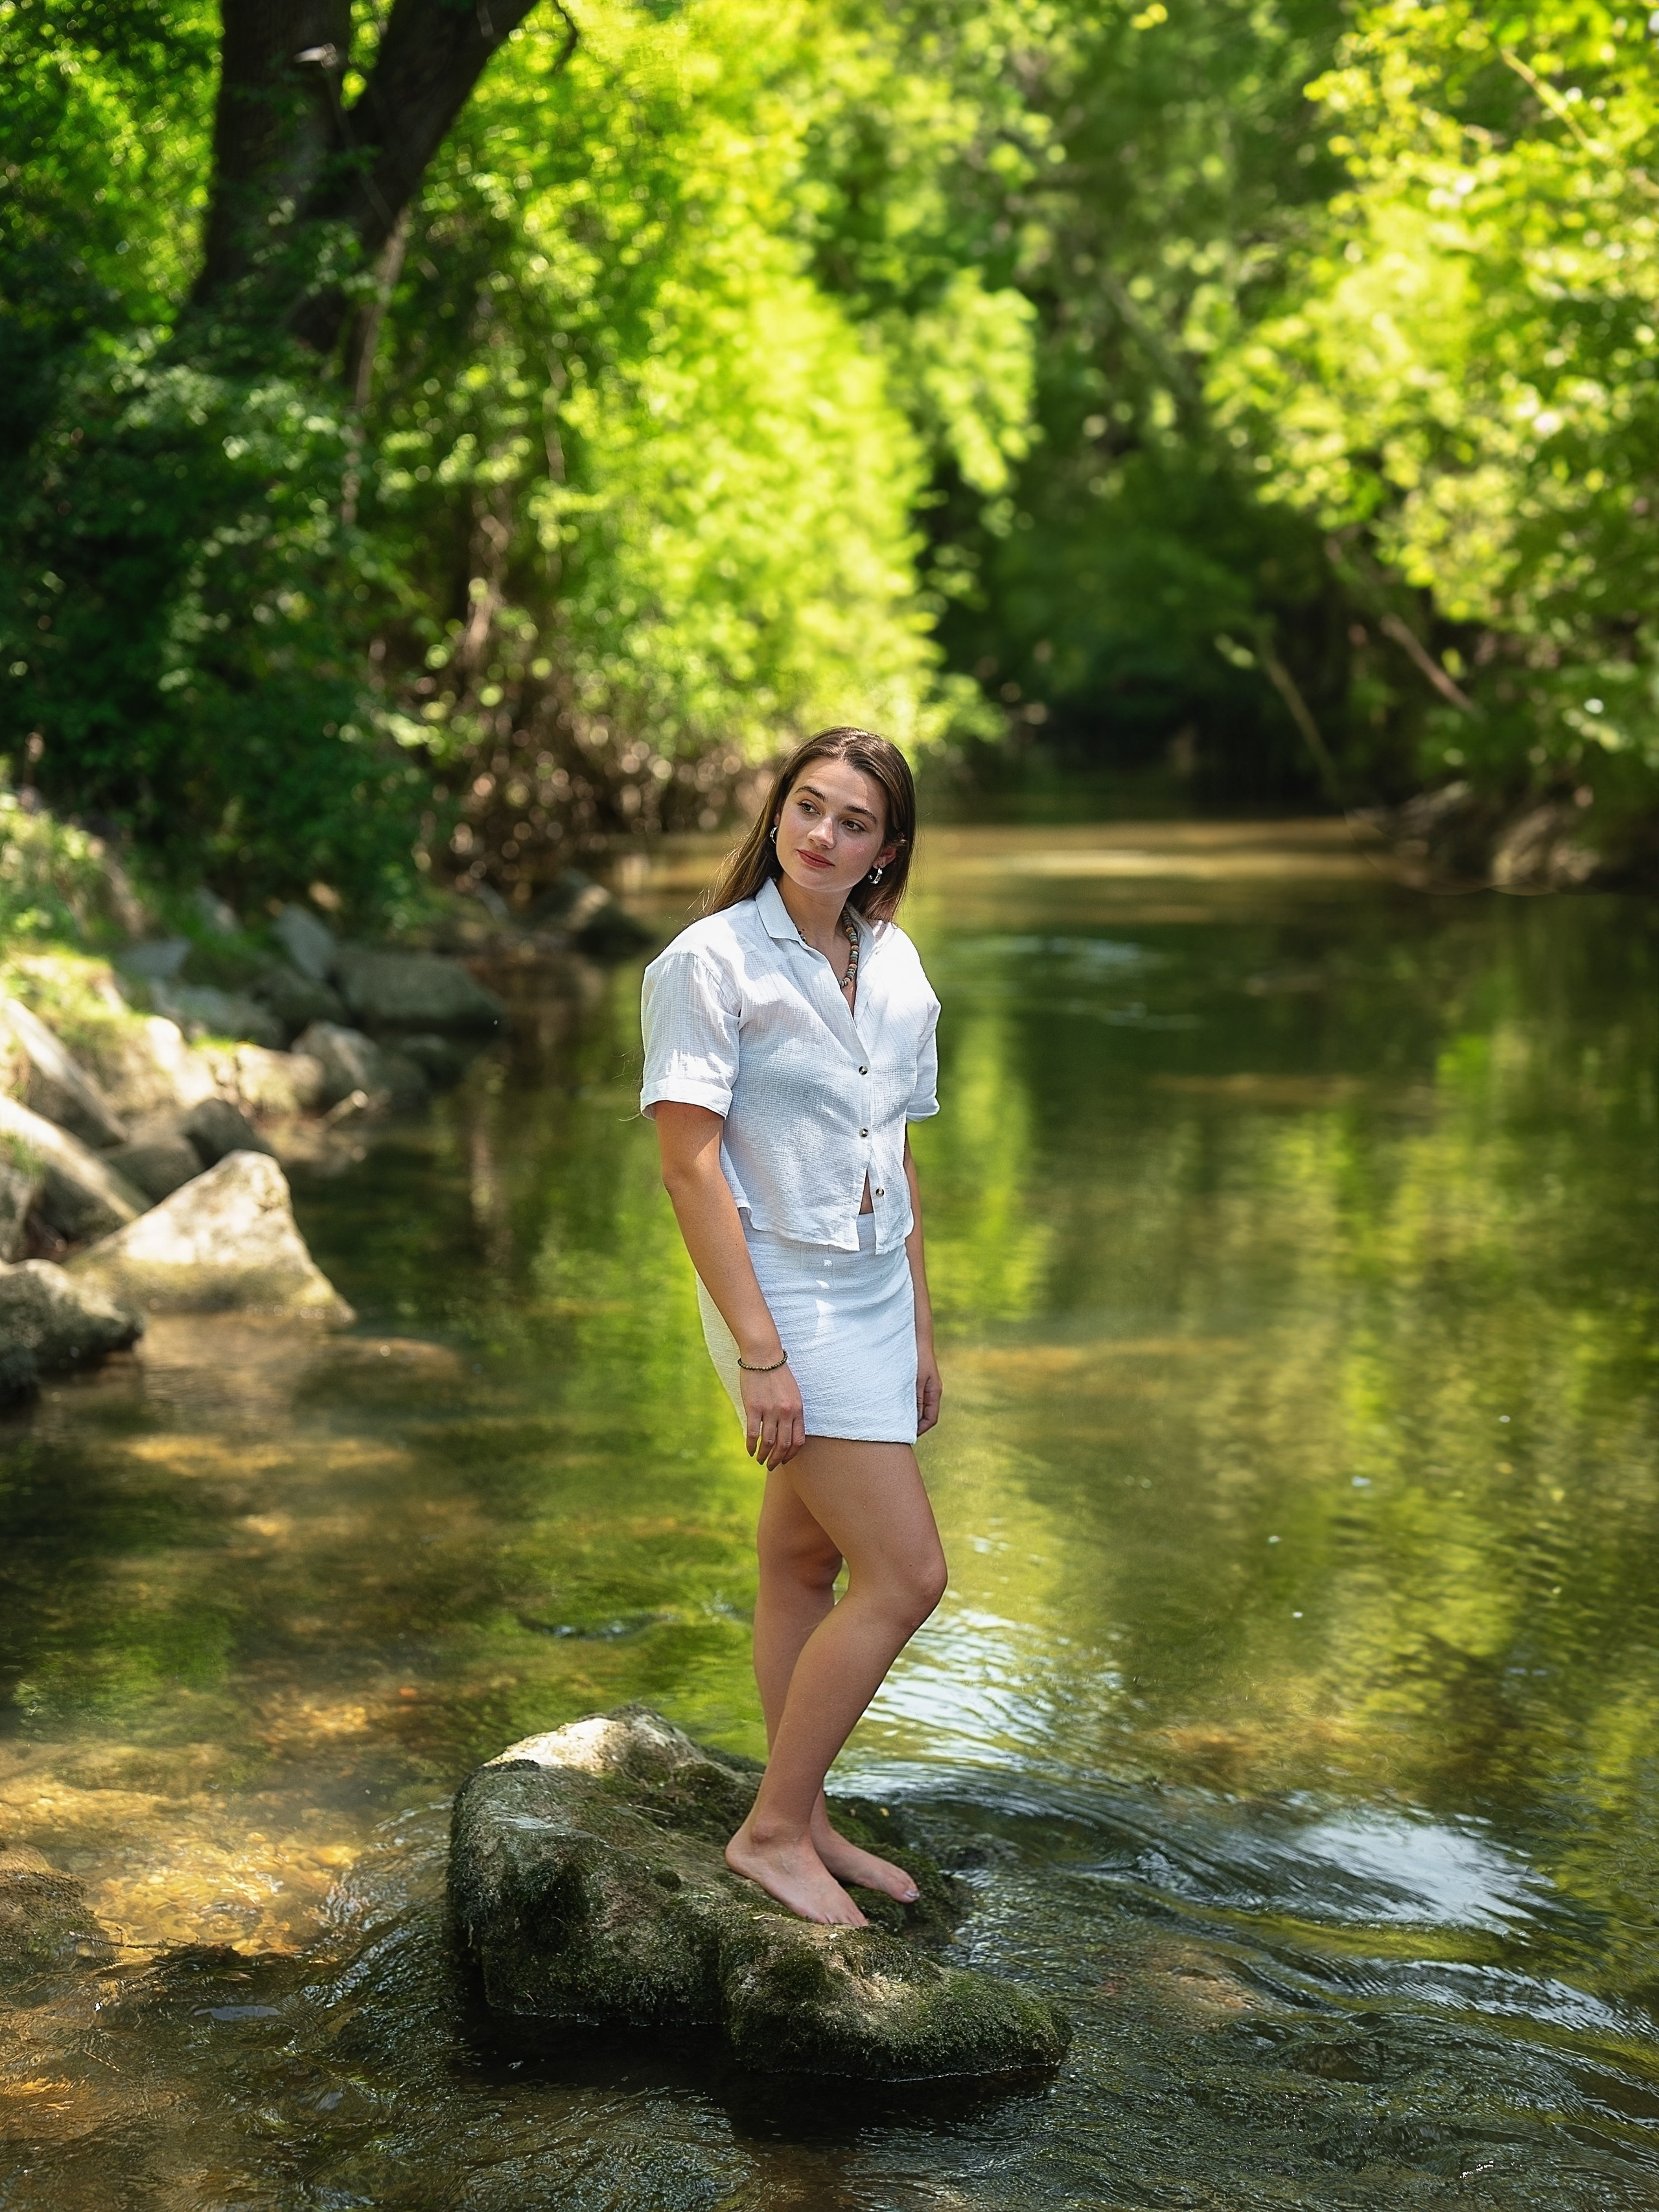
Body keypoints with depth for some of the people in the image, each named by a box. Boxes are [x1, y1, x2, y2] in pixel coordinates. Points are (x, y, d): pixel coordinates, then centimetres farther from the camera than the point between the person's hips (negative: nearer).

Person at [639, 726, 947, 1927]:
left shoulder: (895, 963, 8)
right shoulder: (710, 962, -13)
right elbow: (689, 1163, -16)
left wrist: (920, 1328, 15)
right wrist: (759, 1351, -20)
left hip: (875, 1291, 7)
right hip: (782, 1292, -7)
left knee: (804, 1567, 15)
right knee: (906, 1576, -10)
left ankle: (802, 1821, 25)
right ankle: (773, 1831, 2)